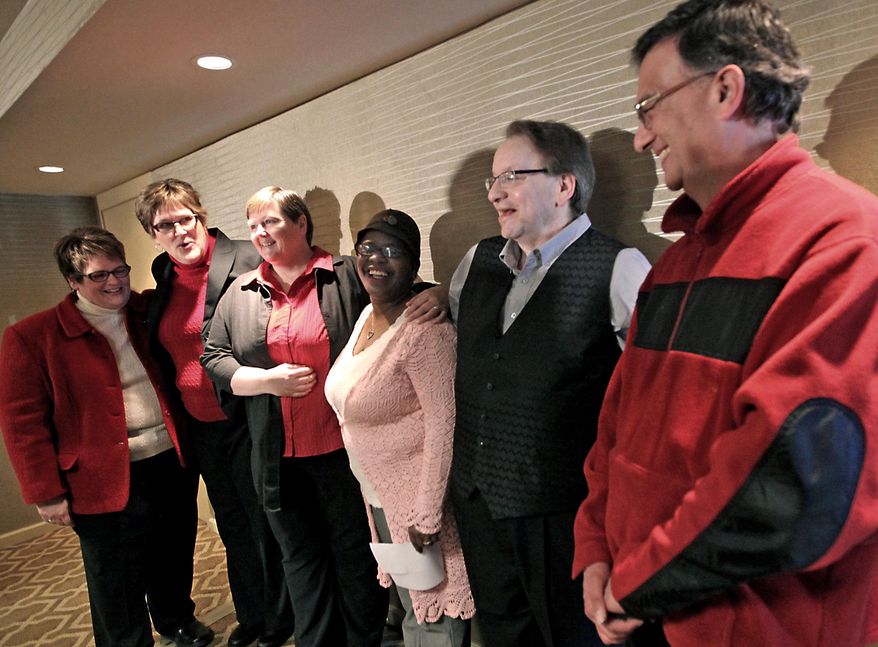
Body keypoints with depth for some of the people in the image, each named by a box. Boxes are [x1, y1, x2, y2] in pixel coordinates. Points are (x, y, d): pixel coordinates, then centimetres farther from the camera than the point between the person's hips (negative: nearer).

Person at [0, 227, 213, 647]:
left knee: (175, 559, 23)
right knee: (119, 589, 10)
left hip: (172, 466, 5)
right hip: (109, 482, -4)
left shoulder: (147, 314, 3)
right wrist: (47, 493, -8)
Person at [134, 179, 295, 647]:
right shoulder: (163, 276, 8)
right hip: (199, 428, 7)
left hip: (245, 422, -7)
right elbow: (163, 352, 17)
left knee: (266, 525, 10)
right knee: (233, 528, 22)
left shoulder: (245, 260, -14)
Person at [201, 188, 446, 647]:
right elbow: (214, 359, 7)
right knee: (301, 560, 19)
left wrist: (429, 301, -21)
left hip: (345, 451, -3)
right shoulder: (240, 294, 8)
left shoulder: (348, 276, -3)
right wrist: (267, 380, -9)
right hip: (279, 459, 4)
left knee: (357, 556, 14)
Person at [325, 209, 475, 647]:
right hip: (378, 493, 8)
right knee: (409, 608, 26)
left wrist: (427, 514, -22)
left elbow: (444, 424, -25)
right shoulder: (367, 315, 4)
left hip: (419, 494, -8)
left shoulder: (425, 329, -23)